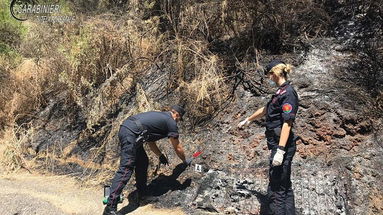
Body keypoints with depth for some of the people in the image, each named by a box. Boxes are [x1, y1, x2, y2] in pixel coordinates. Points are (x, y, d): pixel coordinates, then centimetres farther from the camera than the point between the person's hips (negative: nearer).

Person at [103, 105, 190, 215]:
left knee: (142, 162, 20)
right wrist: (185, 161, 30)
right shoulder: (171, 122, 5)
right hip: (131, 133, -10)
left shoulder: (159, 116, 28)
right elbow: (178, 148, 13)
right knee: (126, 169, -11)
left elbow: (150, 141, 34)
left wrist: (160, 155, 40)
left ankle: (142, 193, 30)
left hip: (125, 127, 10)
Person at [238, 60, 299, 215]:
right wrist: (248, 120, 41)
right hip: (278, 145, 10)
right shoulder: (281, 92, 15)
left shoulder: (288, 93, -14)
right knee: (285, 186, 16)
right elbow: (265, 110, 29)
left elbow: (287, 123, -21)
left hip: (282, 147, -10)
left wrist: (280, 150, -25)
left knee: (276, 190, -4)